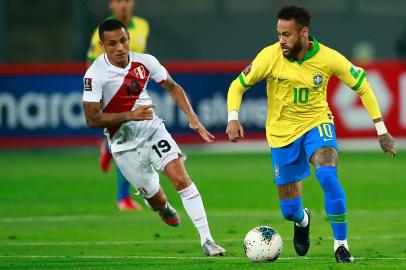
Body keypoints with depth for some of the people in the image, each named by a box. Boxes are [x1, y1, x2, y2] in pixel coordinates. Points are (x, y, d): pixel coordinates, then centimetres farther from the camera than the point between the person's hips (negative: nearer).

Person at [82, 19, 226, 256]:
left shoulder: (144, 62, -7)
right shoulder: (95, 74, -18)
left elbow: (173, 88, 8)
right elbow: (92, 119, -18)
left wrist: (193, 119, -1)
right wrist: (130, 115, -27)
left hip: (153, 129, 2)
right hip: (125, 144, -2)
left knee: (181, 178, -17)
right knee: (158, 202, 6)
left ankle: (207, 240, -14)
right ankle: (163, 208, 46)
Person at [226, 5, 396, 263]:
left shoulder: (328, 58, -16)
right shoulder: (270, 56, -17)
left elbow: (362, 85, -2)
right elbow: (238, 85, -5)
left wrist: (381, 129, -3)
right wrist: (233, 118, -23)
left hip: (317, 124, -1)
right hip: (282, 132, 1)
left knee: (328, 176, -32)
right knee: (290, 210, 3)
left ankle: (341, 245, -18)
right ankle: (302, 221, 44)